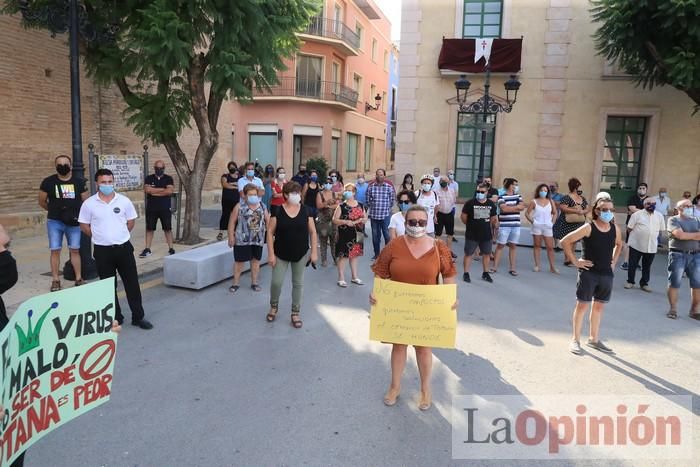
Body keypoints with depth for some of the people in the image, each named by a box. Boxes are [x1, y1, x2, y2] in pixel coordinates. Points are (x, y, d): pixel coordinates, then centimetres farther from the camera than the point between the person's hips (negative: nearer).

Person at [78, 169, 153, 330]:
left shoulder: (124, 201, -1)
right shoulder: (89, 204, -3)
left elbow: (131, 221, 8)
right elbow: (84, 226, 4)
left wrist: (119, 236, 6)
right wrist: (100, 237, 2)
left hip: (124, 248, 1)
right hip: (102, 251, 0)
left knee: (132, 283, 4)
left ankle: (138, 317, 15)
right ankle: (116, 318, 23)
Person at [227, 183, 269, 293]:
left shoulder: (262, 206, 5)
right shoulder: (239, 207, -5)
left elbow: (268, 221, 10)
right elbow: (232, 222, -5)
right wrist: (231, 237, -9)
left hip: (258, 240, 3)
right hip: (242, 240, -3)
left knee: (256, 260, 11)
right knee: (239, 261, 4)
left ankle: (254, 282, 23)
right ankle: (236, 283, 17)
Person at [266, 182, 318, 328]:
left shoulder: (305, 210, -3)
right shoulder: (278, 211, -8)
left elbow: (312, 232, 1)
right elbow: (270, 232, -6)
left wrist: (314, 252, -3)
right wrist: (271, 253, -11)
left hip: (301, 254, 2)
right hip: (281, 254, -1)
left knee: (298, 283, 9)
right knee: (276, 282, 0)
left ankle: (295, 313, 22)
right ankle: (274, 306, 29)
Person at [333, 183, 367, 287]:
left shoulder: (360, 206, 7)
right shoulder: (341, 206, -5)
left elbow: (365, 218, 14)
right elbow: (334, 220, -8)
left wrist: (361, 220, -9)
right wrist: (346, 221, -22)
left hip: (357, 235, 4)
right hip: (344, 235, -4)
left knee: (355, 255, 13)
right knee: (342, 255, 0)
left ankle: (354, 277, 25)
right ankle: (341, 278, 8)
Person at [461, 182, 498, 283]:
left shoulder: (491, 204, 3)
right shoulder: (470, 203, -9)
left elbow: (494, 218, 15)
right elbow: (463, 217, -2)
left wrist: (495, 225, 3)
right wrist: (470, 225, 6)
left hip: (486, 234, 4)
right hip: (472, 235, -4)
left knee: (487, 253, 14)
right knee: (469, 254, 4)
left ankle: (485, 273, 30)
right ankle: (466, 273, 14)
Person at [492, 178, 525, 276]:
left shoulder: (518, 196, 12)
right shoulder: (502, 197, -3)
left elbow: (522, 207, -1)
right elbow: (504, 209, -16)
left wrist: (510, 207, -10)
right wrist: (516, 207, -4)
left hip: (516, 225, 4)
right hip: (504, 225, -4)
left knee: (513, 246, 7)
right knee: (500, 245, 1)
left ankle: (512, 268, 13)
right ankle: (495, 267, 6)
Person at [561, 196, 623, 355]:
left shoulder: (615, 229, 4)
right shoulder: (588, 227, -13)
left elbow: (619, 244, 26)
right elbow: (565, 241, -14)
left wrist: (614, 261, 15)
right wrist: (575, 261, -13)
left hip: (607, 274, 5)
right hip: (588, 273, -5)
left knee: (599, 306, 14)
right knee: (582, 305, 2)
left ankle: (594, 339, 27)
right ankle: (576, 340, 13)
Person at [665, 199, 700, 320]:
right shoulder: (673, 220, 0)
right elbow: (680, 235, -14)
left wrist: (686, 235, -10)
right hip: (678, 255, -5)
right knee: (674, 283, 0)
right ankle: (673, 309, 9)